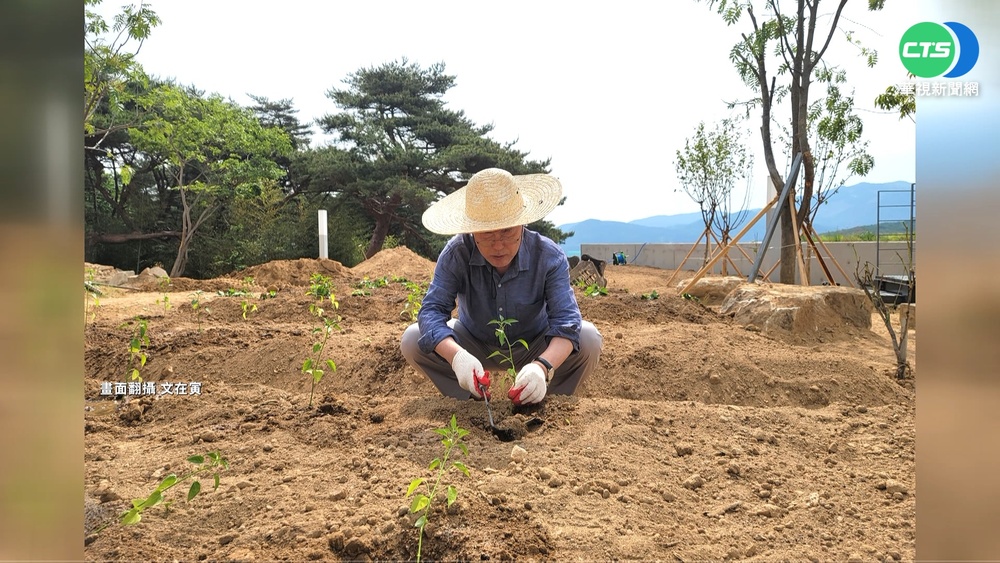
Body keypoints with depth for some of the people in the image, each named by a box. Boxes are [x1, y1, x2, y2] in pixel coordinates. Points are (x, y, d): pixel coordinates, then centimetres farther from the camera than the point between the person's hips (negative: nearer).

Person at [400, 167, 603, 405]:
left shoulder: (549, 257, -26)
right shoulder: (456, 254, -25)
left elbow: (566, 321, -34)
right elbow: (432, 310, -30)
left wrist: (543, 366, -56)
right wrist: (457, 356, -52)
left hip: (534, 348, 0)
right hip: (475, 346, 1)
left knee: (589, 339, -26)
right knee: (412, 340, -22)